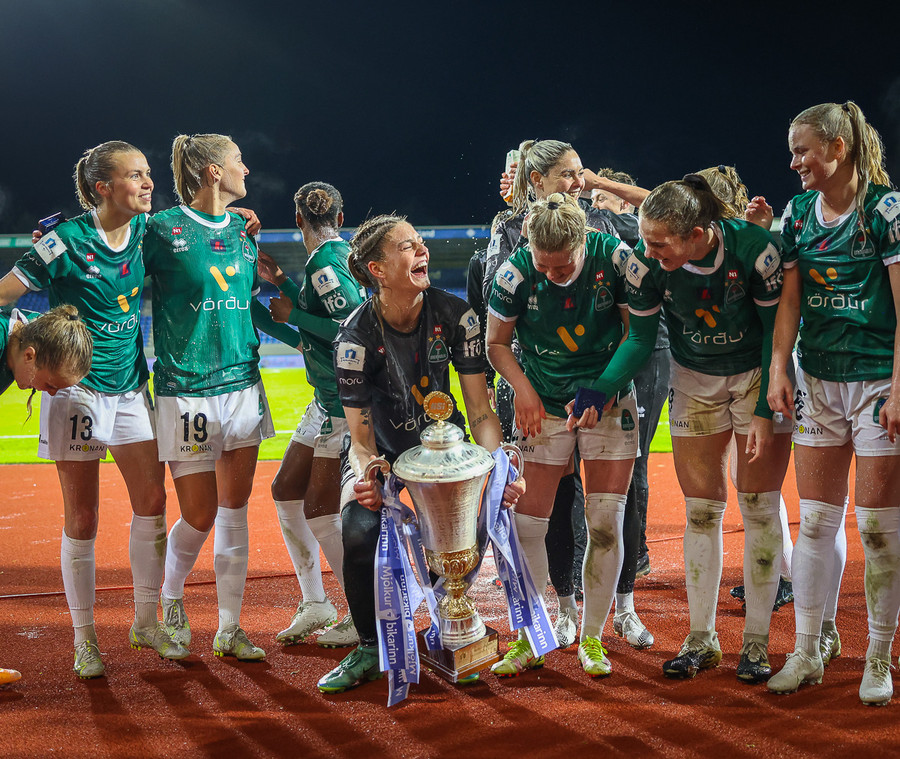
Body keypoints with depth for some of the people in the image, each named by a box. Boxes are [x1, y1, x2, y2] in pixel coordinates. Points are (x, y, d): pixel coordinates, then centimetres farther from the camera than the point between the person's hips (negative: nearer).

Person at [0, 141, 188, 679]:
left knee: (152, 501, 4)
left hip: (132, 387, 5)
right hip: (76, 388, -5)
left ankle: (147, 621, 19)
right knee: (83, 518, 1)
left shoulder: (147, 230, 0)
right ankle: (85, 640, 12)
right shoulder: (69, 241, -15)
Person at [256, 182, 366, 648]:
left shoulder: (324, 263, -16)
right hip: (330, 399, 10)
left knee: (321, 513, -7)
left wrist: (294, 315, -14)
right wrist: (281, 283, 19)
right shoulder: (338, 253, 12)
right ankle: (315, 605, 23)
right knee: (287, 490, 16)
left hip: (348, 404, -10)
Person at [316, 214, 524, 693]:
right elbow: (360, 434, -18)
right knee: (359, 533, -29)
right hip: (381, 452, -2)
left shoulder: (454, 316, -15)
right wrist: (367, 476, -41)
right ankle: (370, 650, -4)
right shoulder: (356, 337, -21)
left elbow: (480, 411, -13)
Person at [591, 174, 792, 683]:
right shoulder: (646, 264, -22)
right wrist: (597, 392, -21)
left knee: (759, 506, -1)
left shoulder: (753, 248, -29)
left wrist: (765, 412, -18)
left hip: (759, 375, -2)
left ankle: (757, 641, 9)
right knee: (702, 509, 3)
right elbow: (641, 339, -8)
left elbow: (776, 331, -16)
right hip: (695, 381, 2)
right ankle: (702, 639, 14)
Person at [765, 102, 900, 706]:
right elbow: (790, 299, 7)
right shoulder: (798, 214, 7)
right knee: (816, 521, 8)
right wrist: (779, 368, -5)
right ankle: (807, 654, 16)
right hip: (819, 381, 5)